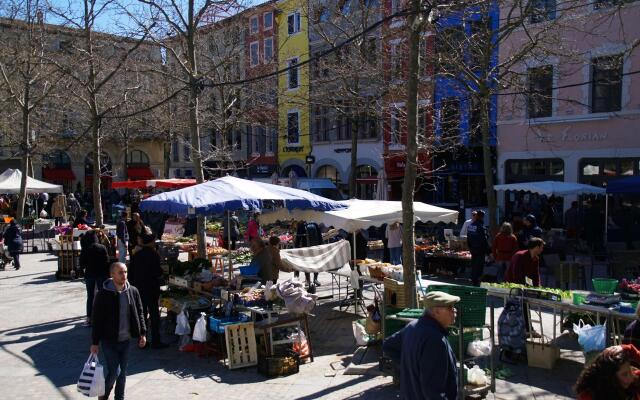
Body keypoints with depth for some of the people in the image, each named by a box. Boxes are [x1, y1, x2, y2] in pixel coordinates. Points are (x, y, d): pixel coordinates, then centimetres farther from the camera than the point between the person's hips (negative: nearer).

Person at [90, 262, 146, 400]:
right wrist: (95, 342, -8)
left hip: (125, 340, 4)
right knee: (114, 372, -5)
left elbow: (139, 313, 8)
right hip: (109, 341, -4)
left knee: (123, 372, 11)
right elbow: (96, 320, -9)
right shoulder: (104, 294, -13)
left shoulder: (133, 291, -1)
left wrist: (142, 333, 1)